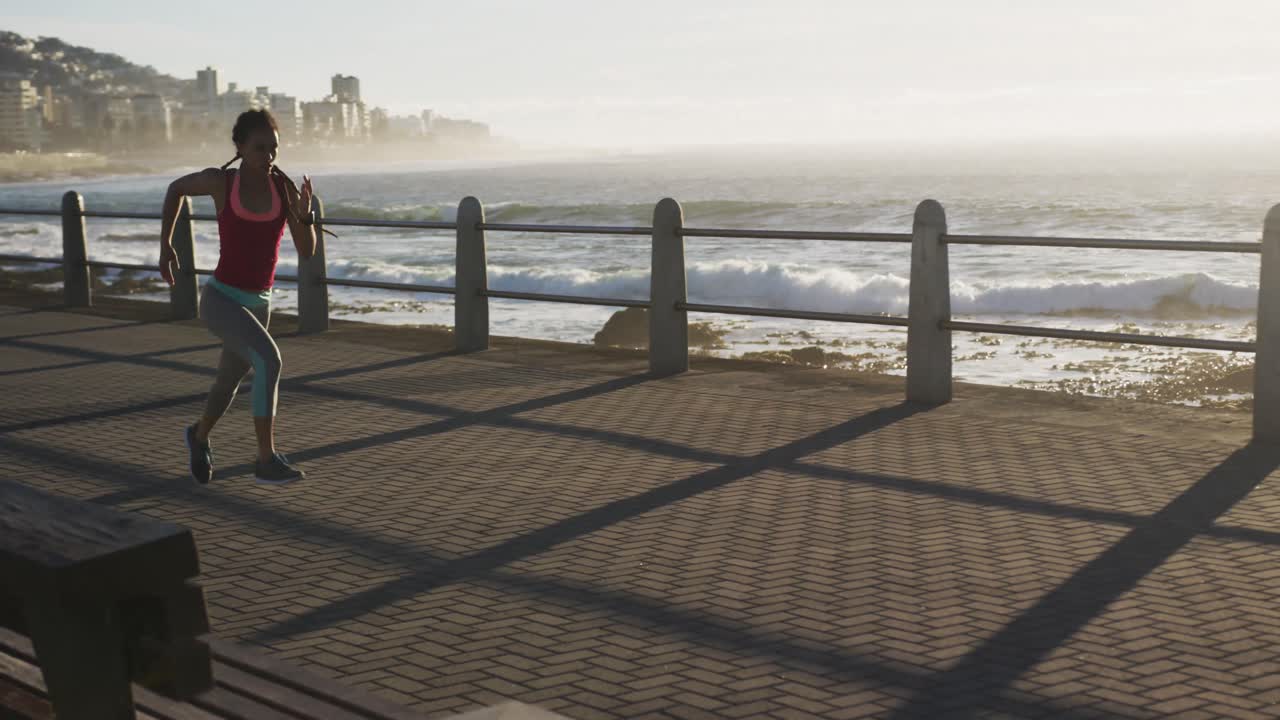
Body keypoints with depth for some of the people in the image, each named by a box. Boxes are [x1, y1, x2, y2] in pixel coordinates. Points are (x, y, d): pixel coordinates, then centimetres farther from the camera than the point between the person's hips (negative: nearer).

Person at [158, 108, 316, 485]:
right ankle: (266, 460, -21)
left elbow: (307, 251, -7)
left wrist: (304, 214, -26)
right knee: (269, 360, -28)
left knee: (229, 382, 24)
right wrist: (165, 245, 6)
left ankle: (199, 436, 55)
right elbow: (177, 187, 10)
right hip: (220, 300, -5)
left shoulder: (285, 186, -5)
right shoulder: (220, 181, -11)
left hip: (257, 304, 5)